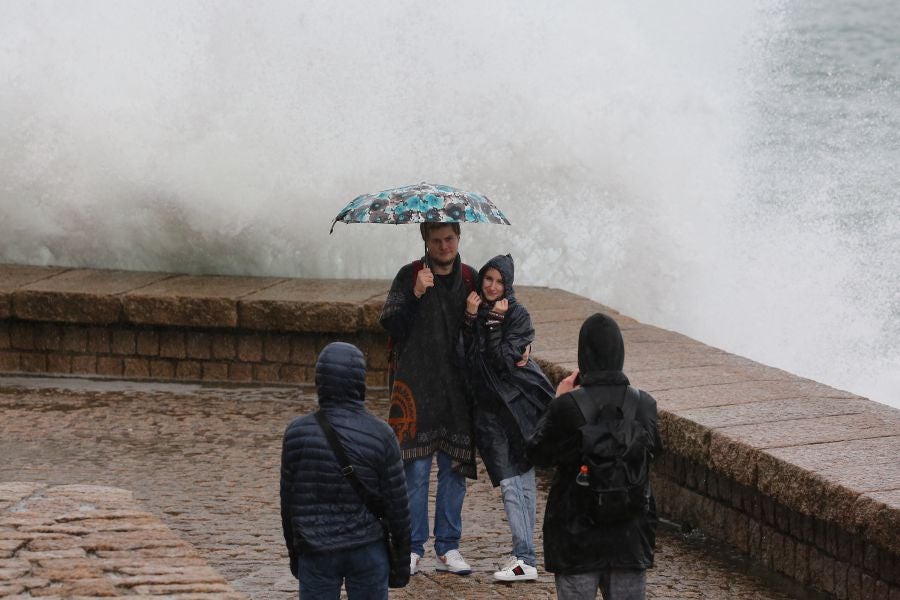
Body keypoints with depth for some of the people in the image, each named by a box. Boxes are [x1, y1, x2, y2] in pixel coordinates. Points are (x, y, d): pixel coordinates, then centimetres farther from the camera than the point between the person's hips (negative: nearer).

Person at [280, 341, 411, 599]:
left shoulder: (297, 433, -4)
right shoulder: (380, 435, -9)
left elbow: (288, 501, 4)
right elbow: (396, 503, -3)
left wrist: (294, 551, 17)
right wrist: (402, 555, 10)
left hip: (315, 553, 1)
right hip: (367, 549, -1)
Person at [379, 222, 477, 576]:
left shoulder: (470, 279, 10)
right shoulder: (410, 276, 1)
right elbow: (390, 323, -9)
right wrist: (416, 295, -21)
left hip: (457, 389, 3)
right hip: (416, 387, -3)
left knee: (454, 468, 5)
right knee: (416, 469, -3)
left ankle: (448, 548, 12)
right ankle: (413, 549, 3)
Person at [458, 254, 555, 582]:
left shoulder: (518, 316, -2)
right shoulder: (473, 312, 9)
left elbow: (504, 360, -14)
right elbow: (464, 356, -3)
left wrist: (495, 323, -14)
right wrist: (471, 318, -10)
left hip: (518, 403, -3)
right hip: (488, 407, 3)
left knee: (523, 481, -5)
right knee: (510, 483, 0)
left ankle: (524, 557, -4)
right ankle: (525, 558, 0)